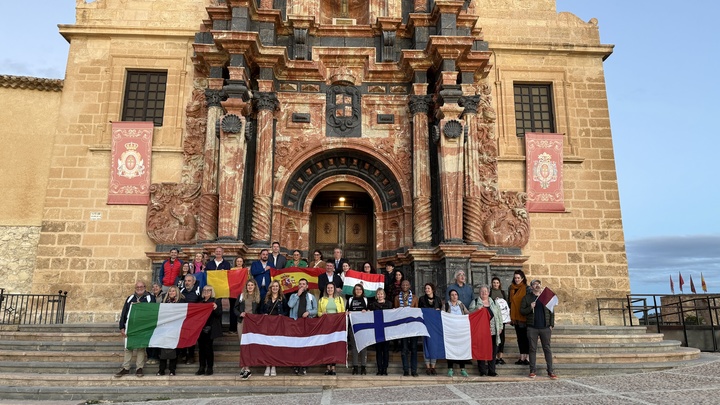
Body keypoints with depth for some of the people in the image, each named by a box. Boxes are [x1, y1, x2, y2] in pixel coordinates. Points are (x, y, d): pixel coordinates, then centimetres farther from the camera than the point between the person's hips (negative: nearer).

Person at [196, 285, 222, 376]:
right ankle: (202, 368, 13)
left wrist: (216, 308, -31)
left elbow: (219, 313, -12)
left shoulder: (214, 302, -2)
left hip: (209, 329, -5)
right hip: (200, 328, 5)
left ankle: (209, 368, 5)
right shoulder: (201, 302, 15)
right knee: (201, 348, 6)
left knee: (208, 348, -3)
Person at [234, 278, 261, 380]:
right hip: (242, 322, 2)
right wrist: (240, 314, -5)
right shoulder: (241, 296, 12)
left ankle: (246, 368, -8)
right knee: (242, 344, 2)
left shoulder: (258, 297, 7)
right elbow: (235, 308, 13)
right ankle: (244, 366, 10)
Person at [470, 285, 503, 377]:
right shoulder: (475, 303, 6)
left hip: (493, 331, 3)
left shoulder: (494, 302, 15)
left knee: (493, 352, 5)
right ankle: (482, 371, 9)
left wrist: (500, 327, 10)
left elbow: (499, 315, 16)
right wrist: (477, 309, -17)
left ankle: (491, 371, 16)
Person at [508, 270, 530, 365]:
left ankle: (528, 357, 7)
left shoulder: (527, 288, -6)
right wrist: (509, 316, 10)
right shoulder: (511, 288, 8)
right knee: (520, 337, 10)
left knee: (526, 337, 1)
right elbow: (509, 302, 13)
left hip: (525, 317, -5)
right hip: (515, 317, 5)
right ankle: (522, 357, 16)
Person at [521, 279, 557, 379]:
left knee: (547, 349, 3)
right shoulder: (527, 298, 6)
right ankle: (532, 371, 8)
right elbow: (522, 311, 3)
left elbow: (552, 312, 10)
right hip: (532, 328, -1)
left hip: (545, 327, 1)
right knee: (533, 349, 3)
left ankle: (550, 371, 9)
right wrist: (530, 308, -14)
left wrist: (551, 325, 1)